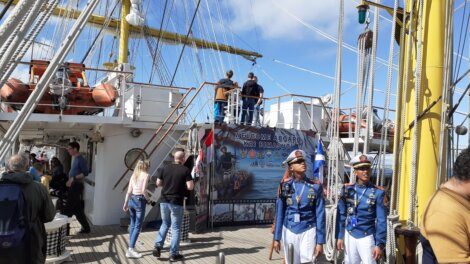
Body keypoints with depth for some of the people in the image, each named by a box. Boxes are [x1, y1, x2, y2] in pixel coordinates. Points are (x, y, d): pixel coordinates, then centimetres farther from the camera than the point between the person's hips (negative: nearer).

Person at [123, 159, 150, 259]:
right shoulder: (145, 175, -6)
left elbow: (129, 191, 10)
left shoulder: (133, 175, 12)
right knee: (138, 226, -2)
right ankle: (130, 250, -4)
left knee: (132, 225, 16)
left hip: (132, 200, 7)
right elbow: (143, 191, -16)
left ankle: (131, 247, 22)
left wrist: (125, 203, 16)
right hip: (140, 201, -7)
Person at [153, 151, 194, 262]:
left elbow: (158, 183, 6)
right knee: (175, 228, 6)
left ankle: (158, 247, 11)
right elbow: (190, 187, -13)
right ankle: (173, 254, 10)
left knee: (165, 224, 22)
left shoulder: (165, 168, 3)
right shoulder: (185, 170, -8)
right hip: (176, 203, -4)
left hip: (164, 201, 4)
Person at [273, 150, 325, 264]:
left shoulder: (315, 187, -5)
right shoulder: (285, 186, -2)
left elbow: (320, 215, -4)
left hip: (308, 231, -2)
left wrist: (320, 241, -6)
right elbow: (279, 213, 2)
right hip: (289, 231, 2)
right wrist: (276, 238, 2)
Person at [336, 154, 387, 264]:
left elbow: (381, 221, -8)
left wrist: (380, 244, -11)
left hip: (366, 237, -3)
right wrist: (340, 237, 2)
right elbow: (341, 215, 3)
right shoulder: (347, 189, -1)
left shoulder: (378, 193, -9)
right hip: (349, 236, 3)